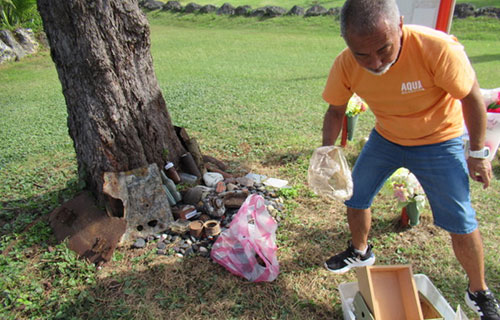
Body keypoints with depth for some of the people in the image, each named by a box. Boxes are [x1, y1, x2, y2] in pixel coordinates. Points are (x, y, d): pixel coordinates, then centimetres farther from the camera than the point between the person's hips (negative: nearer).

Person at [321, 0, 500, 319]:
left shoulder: (437, 48, -35)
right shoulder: (345, 65, -22)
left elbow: (472, 97, -19)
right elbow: (336, 110, -5)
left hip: (439, 141, -3)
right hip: (385, 137, 4)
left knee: (462, 222, -1)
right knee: (355, 197, 9)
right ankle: (360, 252, 39)